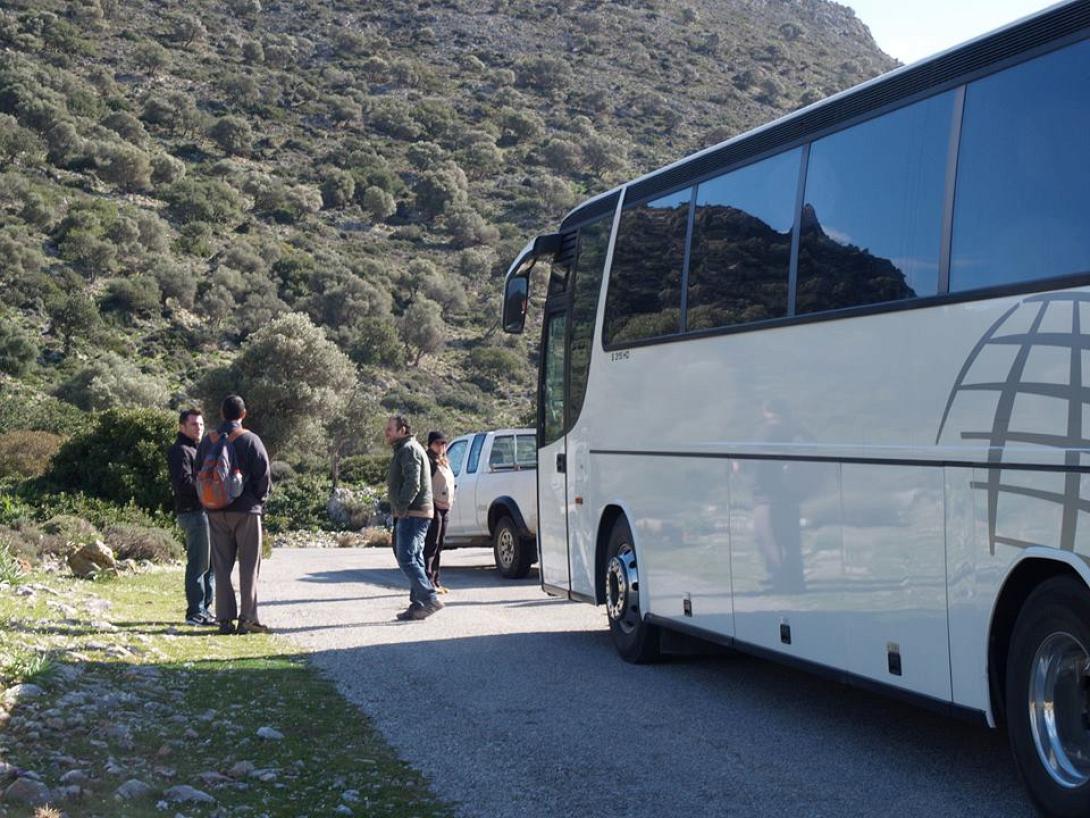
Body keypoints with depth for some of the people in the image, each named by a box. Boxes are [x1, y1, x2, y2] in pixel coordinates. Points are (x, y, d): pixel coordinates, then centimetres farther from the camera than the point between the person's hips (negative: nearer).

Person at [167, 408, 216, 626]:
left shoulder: (199, 450, 24)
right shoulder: (180, 451, -7)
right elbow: (184, 483, -18)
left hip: (207, 511, 10)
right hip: (193, 512, -10)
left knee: (211, 563, 13)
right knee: (199, 563, -9)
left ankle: (204, 608, 20)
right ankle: (195, 613, -5)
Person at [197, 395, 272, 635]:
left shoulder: (208, 440, 6)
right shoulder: (250, 440, -7)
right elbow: (264, 475, -9)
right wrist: (260, 500, 7)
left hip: (216, 512, 4)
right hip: (246, 509, -4)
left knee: (221, 566, 8)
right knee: (249, 565, 1)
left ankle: (225, 618, 5)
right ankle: (247, 617, -4)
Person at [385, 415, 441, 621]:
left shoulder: (409, 449, -11)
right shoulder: (405, 449, 23)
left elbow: (413, 483, -22)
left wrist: (401, 508, -20)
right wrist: (400, 510, 19)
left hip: (412, 514, -11)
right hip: (417, 514, 11)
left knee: (407, 559, -14)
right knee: (414, 559, 11)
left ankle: (430, 599, -18)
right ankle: (418, 605, 13)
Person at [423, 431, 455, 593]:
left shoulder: (444, 462, 21)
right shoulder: (429, 461, -9)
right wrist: (432, 501, -23)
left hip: (445, 507, 9)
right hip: (434, 507, -9)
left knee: (438, 546, 11)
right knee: (431, 545, -12)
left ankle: (435, 581, 15)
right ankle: (428, 581, -14)